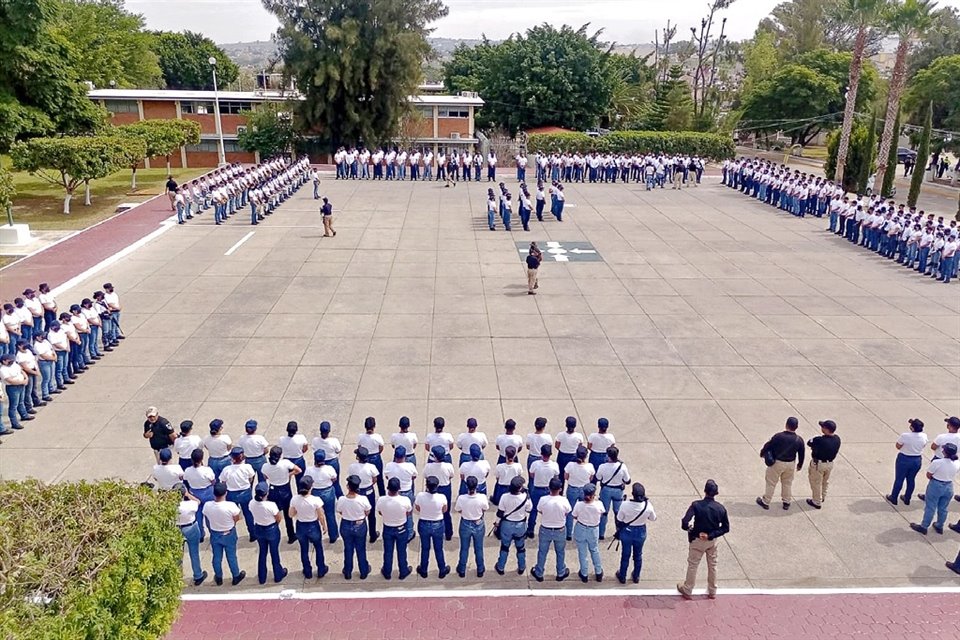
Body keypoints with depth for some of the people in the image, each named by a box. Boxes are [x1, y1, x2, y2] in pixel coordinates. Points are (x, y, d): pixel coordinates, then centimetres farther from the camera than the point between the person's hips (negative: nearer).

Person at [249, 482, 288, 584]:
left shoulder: (252, 504, -20)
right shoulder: (271, 505, -33)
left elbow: (255, 514, 0)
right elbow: (278, 519, -16)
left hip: (258, 529, 4)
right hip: (272, 530, -4)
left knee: (262, 552, 24)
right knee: (274, 552, 19)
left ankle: (262, 578, 39)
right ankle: (278, 575, 40)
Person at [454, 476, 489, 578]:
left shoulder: (461, 498, -28)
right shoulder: (482, 497, -27)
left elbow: (457, 510, -9)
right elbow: (485, 509, -7)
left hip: (465, 525, 0)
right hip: (479, 525, 0)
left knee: (464, 549, 22)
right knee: (479, 548, 22)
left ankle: (462, 570, 39)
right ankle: (480, 570, 39)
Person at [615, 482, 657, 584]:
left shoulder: (625, 505, -27)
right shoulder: (648, 506, -23)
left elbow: (619, 520, -13)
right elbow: (653, 518, -3)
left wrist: (618, 530, 6)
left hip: (627, 532, -1)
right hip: (641, 532, 1)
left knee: (625, 555, 19)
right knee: (638, 555, 23)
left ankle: (622, 577, 36)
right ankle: (636, 577, 41)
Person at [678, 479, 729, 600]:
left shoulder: (696, 505, -24)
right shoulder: (720, 508, -13)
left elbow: (685, 522, -30)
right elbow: (726, 528, -8)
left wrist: (689, 528, -7)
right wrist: (711, 535, -11)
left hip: (698, 540, -3)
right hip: (712, 541, 3)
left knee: (692, 565, 14)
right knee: (712, 565, 21)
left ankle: (687, 590, 28)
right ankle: (712, 592, 36)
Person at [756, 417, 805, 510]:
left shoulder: (778, 436, -22)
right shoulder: (799, 440, -11)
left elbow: (768, 446, -10)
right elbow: (801, 454, 2)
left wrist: (762, 453, 10)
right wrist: (800, 464, 20)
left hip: (776, 463, -3)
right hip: (790, 464, 3)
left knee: (771, 483, 11)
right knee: (787, 483, 23)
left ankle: (765, 502, 23)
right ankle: (786, 502, 35)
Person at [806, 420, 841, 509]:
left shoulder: (819, 440, -35)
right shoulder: (837, 439, -13)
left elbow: (809, 443, -18)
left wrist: (814, 442, 3)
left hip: (818, 464, -6)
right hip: (830, 463, 7)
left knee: (816, 483, 14)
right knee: (825, 481, 28)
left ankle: (817, 502, 28)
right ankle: (822, 497, 48)